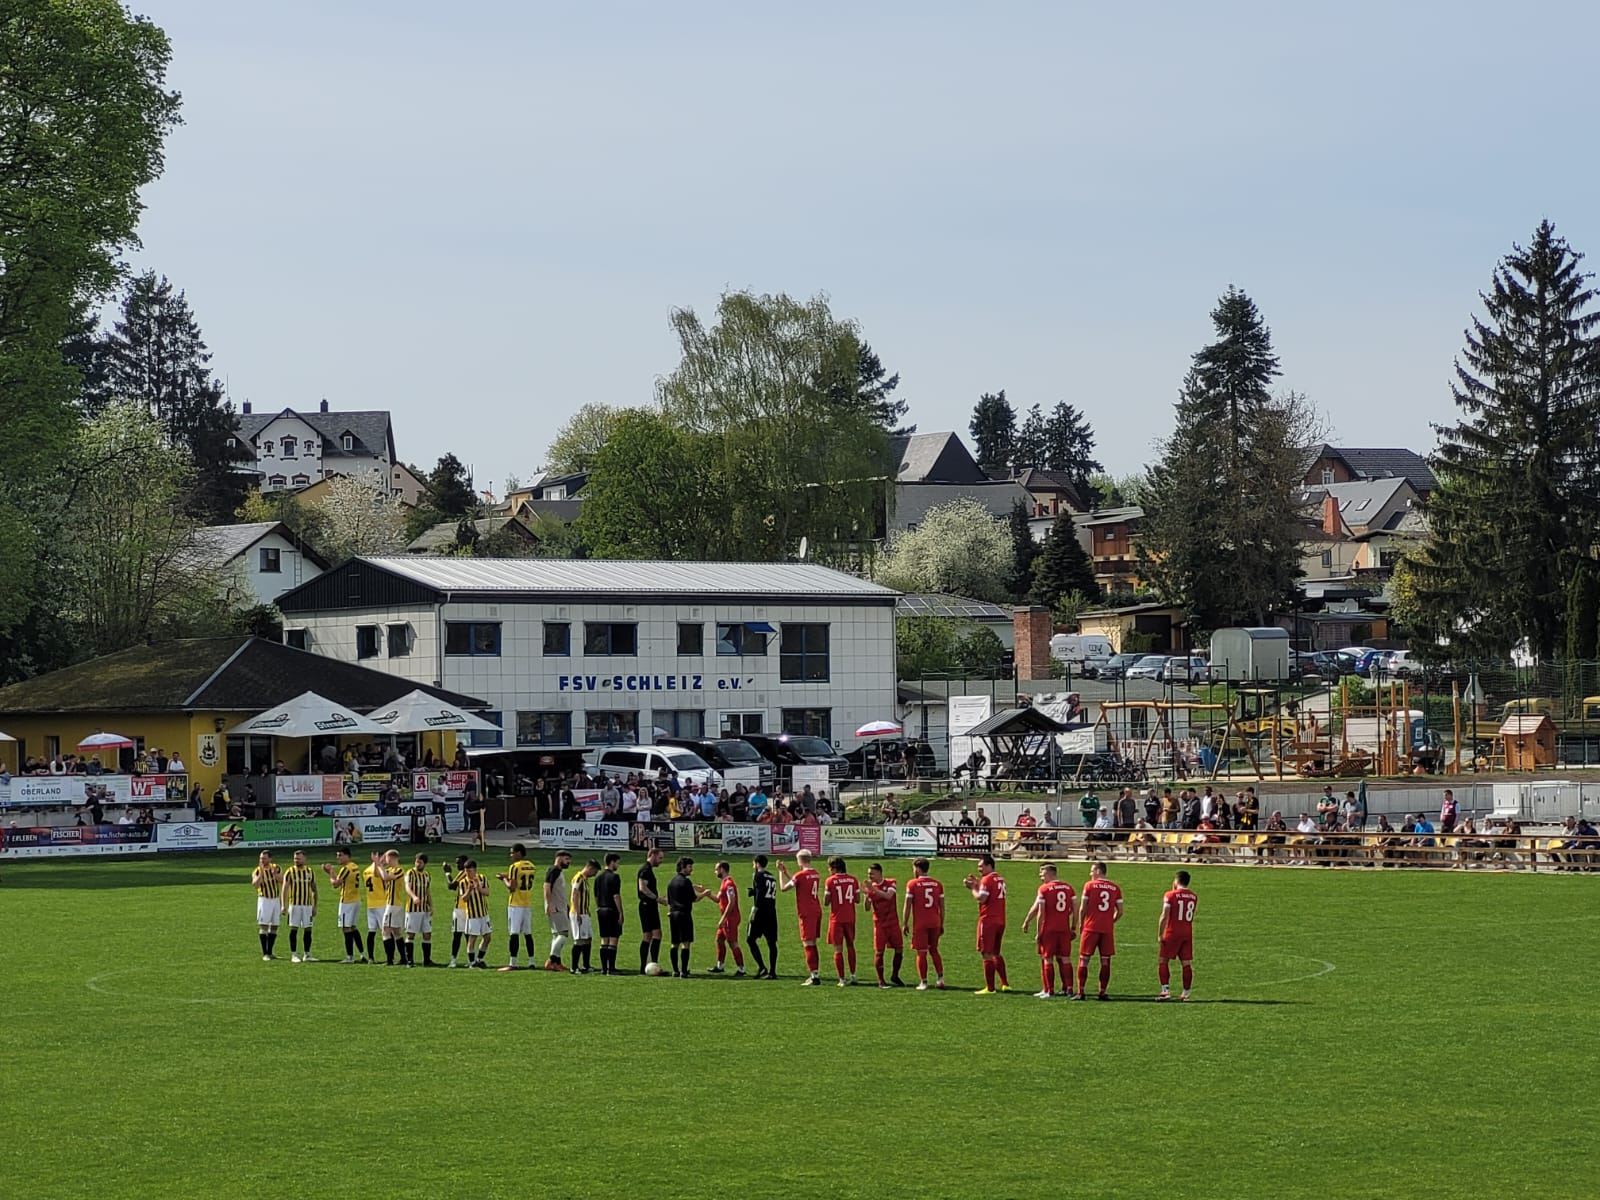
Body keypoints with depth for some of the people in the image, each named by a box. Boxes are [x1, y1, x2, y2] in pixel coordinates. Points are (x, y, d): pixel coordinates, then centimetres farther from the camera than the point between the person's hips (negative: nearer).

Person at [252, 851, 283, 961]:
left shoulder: (276, 868, 5)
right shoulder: (257, 871, -5)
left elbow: (281, 881, -6)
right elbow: (255, 884, -22)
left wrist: (274, 873, -22)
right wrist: (261, 872, -26)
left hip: (276, 899, 4)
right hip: (264, 899, -4)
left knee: (274, 927, 7)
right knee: (264, 926, -10)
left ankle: (269, 952, 16)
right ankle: (264, 954, -9)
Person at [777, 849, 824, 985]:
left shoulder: (800, 875, -14)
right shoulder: (816, 875, 11)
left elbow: (784, 887, -5)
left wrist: (781, 872, 7)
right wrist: (786, 872, 27)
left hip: (806, 913, -8)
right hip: (817, 911, 8)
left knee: (808, 943, -7)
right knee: (812, 943, 16)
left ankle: (814, 976, -12)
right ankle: (815, 973, 18)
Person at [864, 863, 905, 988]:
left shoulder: (890, 883, -2)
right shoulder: (871, 886, 2)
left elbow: (888, 896, -22)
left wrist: (873, 889, -29)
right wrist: (867, 894, -21)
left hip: (893, 922, 0)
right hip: (879, 924, 0)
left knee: (899, 950, 3)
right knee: (879, 952, -5)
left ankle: (894, 976, 21)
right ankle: (881, 981, 2)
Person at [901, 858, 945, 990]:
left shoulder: (912, 884, -6)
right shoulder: (937, 884, 6)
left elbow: (907, 906, -6)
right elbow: (942, 907, 9)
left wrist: (905, 924, 1)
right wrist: (942, 925, 16)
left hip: (920, 923, -4)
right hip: (935, 923, 4)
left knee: (921, 953, 1)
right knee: (934, 950, 17)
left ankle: (923, 982, 0)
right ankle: (940, 978, 10)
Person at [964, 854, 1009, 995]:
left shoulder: (987, 879, -11)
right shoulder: (1000, 880, 16)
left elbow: (981, 898, -19)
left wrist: (973, 888, -3)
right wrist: (978, 884, 16)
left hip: (988, 921, -9)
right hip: (1000, 921, 9)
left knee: (987, 954, -5)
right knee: (996, 953, 19)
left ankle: (990, 988, -5)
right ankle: (1005, 984, 17)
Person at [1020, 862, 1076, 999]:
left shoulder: (1044, 889, -8)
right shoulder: (1068, 887, 6)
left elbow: (1040, 913, -9)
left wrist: (1039, 932, -4)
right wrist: (1073, 928, 14)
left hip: (1049, 929, -4)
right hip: (1065, 929, 4)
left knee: (1047, 959, 3)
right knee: (1065, 958, 9)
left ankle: (1049, 991, 4)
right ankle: (1068, 989, 9)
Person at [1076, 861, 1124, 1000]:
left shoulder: (1089, 885, -3)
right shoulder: (1115, 888, 6)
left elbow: (1082, 908, -2)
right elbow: (1120, 912, 6)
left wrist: (1081, 925, 10)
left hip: (1091, 927, -3)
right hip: (1108, 929, 3)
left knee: (1084, 959, 2)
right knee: (1105, 961, 6)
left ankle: (1081, 992, -2)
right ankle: (1102, 992, 5)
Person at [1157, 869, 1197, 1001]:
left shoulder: (1170, 895, -9)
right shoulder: (1193, 897, 7)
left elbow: (1164, 916, -13)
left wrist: (1159, 935, -9)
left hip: (1172, 932, -5)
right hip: (1188, 933, 5)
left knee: (1162, 961, 4)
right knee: (1186, 964, 6)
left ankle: (1166, 991, -6)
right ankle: (1186, 993, 5)